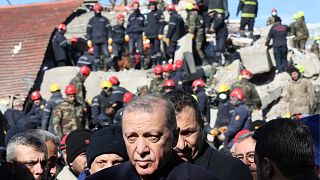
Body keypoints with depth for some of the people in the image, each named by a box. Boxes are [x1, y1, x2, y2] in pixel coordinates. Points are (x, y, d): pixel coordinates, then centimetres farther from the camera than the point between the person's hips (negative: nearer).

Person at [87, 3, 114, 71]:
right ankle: (95, 68, 5)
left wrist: (110, 37, -2)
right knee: (96, 55, 1)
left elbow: (109, 29, 8)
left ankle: (111, 66, -8)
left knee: (106, 53, -10)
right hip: (95, 41, 1)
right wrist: (89, 39, 1)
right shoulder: (91, 20, 11)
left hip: (104, 40, -1)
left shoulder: (104, 19, 10)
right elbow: (88, 30, 9)